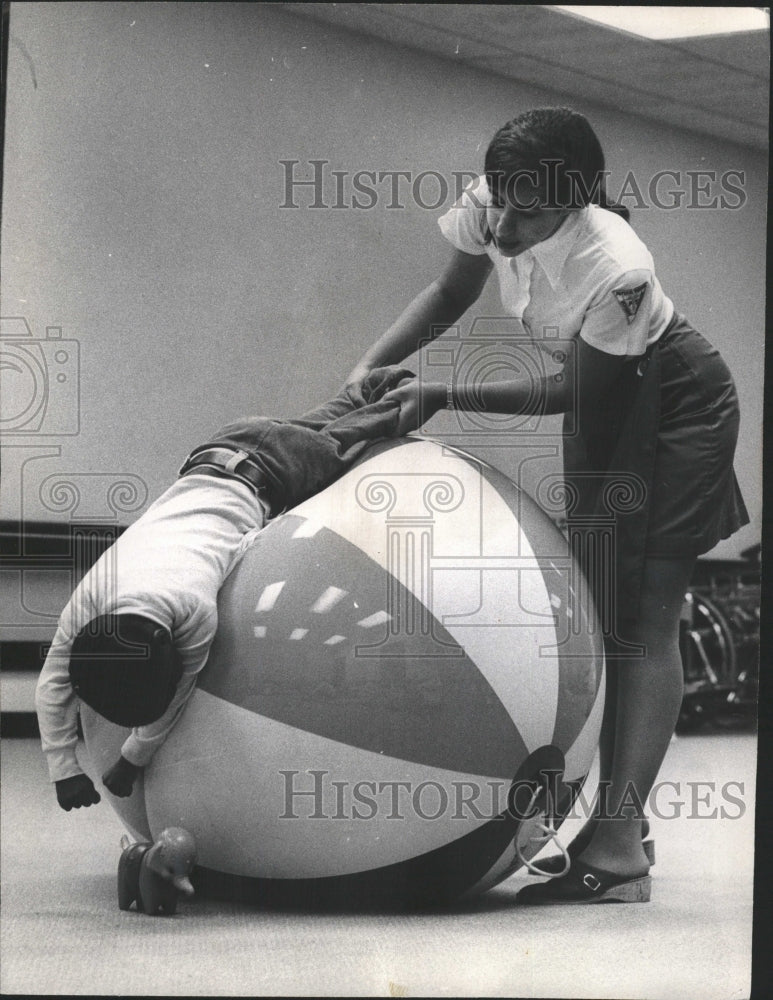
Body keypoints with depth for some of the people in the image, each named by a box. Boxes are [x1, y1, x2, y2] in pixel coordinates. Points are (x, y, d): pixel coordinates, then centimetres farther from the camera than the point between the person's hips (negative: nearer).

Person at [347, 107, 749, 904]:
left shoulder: (614, 268, -38)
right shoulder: (485, 209, -21)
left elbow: (571, 391, -25)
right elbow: (451, 294, -1)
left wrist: (444, 397, -28)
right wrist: (370, 371, -14)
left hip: (677, 405, -7)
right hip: (602, 404, 7)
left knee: (643, 615, -15)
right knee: (601, 611, 10)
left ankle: (617, 850, -21)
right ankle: (615, 826, 20)